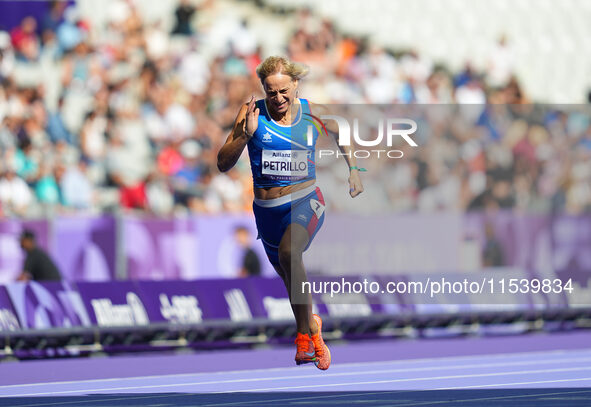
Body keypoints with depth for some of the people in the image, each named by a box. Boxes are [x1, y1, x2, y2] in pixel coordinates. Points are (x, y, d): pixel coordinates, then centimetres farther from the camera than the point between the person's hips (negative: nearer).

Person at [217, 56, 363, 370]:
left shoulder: (312, 113, -4)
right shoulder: (252, 113, -8)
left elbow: (342, 133, 19)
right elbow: (223, 164, -11)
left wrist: (353, 170, 14)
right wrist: (246, 134, -24)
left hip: (306, 202, -2)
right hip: (268, 210, 2)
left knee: (288, 251, -33)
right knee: (290, 279, 17)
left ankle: (304, 330, -23)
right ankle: (312, 328, 46)